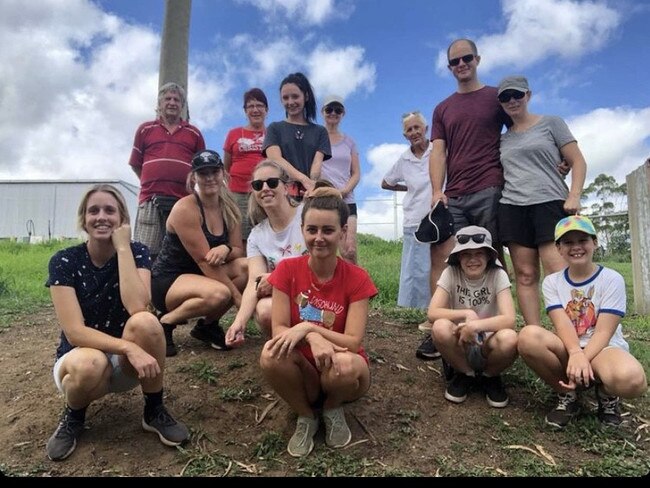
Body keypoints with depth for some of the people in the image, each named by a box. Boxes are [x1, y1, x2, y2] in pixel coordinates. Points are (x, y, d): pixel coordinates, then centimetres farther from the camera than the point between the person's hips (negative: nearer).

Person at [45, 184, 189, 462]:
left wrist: (122, 247, -24)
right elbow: (74, 332, -22)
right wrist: (128, 347, -36)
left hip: (126, 364, 1)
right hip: (80, 356, -1)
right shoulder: (64, 261, -13)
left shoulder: (137, 253, -9)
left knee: (146, 322, -32)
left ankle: (154, 411, -9)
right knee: (90, 364, -38)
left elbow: (137, 308, -28)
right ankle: (73, 416, 0)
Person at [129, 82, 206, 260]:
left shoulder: (194, 133, 15)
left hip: (184, 202, 0)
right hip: (151, 200, 0)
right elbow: (135, 164, 17)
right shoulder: (145, 129, 15)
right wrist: (151, 184, 11)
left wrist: (188, 186, 7)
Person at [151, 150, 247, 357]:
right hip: (166, 281, -7)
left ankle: (208, 324, -1)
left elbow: (239, 251, -1)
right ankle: (165, 323, -7)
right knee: (219, 294, -35)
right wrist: (238, 297, -24)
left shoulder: (230, 209, 2)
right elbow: (204, 260, -23)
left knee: (247, 267, -19)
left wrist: (225, 250, -27)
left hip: (200, 277, 7)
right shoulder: (185, 209, -19)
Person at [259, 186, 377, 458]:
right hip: (303, 372, 1)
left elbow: (353, 343, -19)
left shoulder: (357, 278, -14)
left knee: (345, 364, -36)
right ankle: (306, 416, 0)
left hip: (342, 374, -1)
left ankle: (333, 409, 2)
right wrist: (312, 339, -34)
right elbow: (278, 330, -14)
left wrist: (308, 327, -32)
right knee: (271, 355, -31)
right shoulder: (287, 270, -10)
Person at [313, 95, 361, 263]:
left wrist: (345, 190, -5)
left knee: (350, 251, -12)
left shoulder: (349, 142, 19)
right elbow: (311, 170, 4)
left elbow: (356, 173, 14)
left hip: (346, 201, 2)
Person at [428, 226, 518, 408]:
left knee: (509, 338, -33)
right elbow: (432, 313, -20)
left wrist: (475, 325, -37)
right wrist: (467, 314, -30)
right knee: (440, 327, -32)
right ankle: (464, 374, -1)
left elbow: (509, 319, -24)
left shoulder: (498, 275, -13)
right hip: (459, 345, 0)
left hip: (487, 347, 0)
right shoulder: (450, 273, -12)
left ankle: (490, 377, 2)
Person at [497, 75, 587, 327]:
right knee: (525, 275, -2)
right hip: (512, 208, 3)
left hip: (550, 203, -3)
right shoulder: (502, 139, 20)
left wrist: (574, 197, -8)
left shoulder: (551, 123, 11)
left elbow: (578, 162, 7)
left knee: (557, 273, -15)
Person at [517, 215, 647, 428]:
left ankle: (607, 395, 2)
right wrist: (576, 353, -34)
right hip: (568, 351, 2)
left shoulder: (612, 279, -4)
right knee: (528, 336, -32)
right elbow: (562, 324, -13)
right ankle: (568, 395, -5)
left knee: (630, 378, -40)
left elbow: (604, 332, -13)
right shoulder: (551, 282, 3)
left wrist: (583, 360, -30)